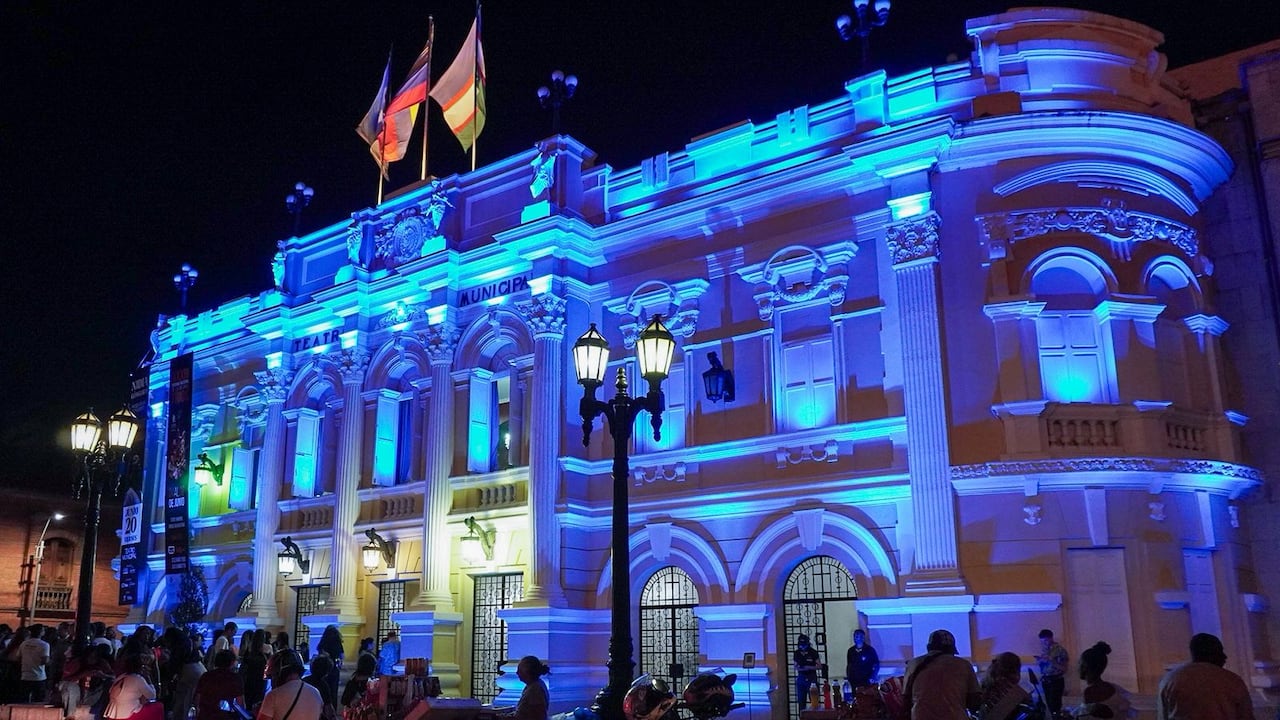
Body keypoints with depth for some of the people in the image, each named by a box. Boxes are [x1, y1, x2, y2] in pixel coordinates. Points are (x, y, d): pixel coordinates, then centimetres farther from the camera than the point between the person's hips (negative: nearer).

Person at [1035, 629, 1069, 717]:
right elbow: (1038, 663, 13)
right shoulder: (1043, 649, 6)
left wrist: (1051, 660, -21)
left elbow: (1064, 668, -12)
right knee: (1049, 703, 8)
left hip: (1056, 680, -5)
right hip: (1045, 680, 5)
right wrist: (1040, 660, -9)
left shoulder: (1060, 650, -11)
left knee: (1054, 704, -9)